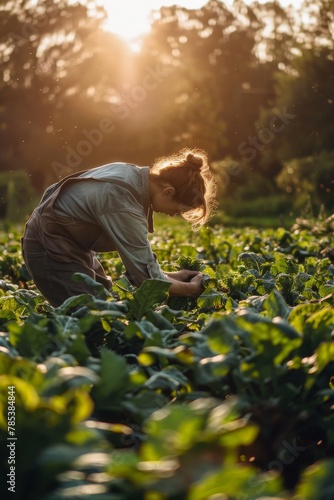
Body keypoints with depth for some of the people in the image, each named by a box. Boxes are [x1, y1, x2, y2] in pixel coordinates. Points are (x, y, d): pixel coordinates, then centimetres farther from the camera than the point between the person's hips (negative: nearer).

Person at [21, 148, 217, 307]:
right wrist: (192, 288, -12)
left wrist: (169, 276, -1)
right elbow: (146, 276, -25)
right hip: (50, 248, -9)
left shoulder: (137, 177, -6)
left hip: (69, 242, 10)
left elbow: (137, 252, 5)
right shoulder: (124, 205, -32)